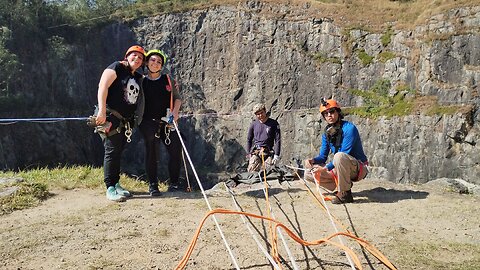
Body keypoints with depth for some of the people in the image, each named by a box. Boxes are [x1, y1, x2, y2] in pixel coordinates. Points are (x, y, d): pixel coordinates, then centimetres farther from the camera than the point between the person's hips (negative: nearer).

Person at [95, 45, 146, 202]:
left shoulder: (138, 78, 17)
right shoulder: (116, 68, -4)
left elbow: (138, 100, 21)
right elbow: (103, 87, -14)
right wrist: (102, 111, -22)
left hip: (126, 122, 7)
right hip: (110, 118, -7)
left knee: (118, 152, 12)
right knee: (111, 151, -7)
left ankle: (116, 184, 21)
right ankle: (110, 188, -2)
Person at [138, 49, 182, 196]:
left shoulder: (167, 79, 9)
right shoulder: (142, 82, 7)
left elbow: (177, 97, 11)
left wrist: (175, 111, -5)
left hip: (167, 122, 1)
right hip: (149, 123, -1)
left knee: (176, 150, -5)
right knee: (151, 153, 0)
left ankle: (173, 182, 10)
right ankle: (153, 185, 12)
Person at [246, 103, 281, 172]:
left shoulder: (273, 124, 2)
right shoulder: (254, 124, 8)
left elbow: (277, 140, 0)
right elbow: (249, 140, 17)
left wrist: (276, 155, -8)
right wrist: (249, 153, 8)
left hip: (268, 153, -1)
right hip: (255, 152, 1)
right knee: (252, 172, -11)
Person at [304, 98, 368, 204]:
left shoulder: (349, 128, -17)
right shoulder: (327, 133, 4)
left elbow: (344, 155, -25)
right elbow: (322, 156, 6)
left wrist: (326, 168, -28)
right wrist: (312, 160, -16)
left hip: (358, 168, -7)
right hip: (340, 169, 7)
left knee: (339, 156, -39)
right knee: (309, 173, -5)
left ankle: (345, 193, -22)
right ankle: (342, 186, 2)